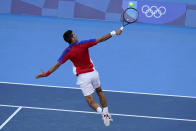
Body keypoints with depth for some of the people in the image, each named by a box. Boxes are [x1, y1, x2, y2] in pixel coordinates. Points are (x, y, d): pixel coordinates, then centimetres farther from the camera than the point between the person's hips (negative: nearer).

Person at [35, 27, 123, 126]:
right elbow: (101, 39, -11)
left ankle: (103, 113, -24)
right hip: (93, 73, 2)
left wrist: (46, 74, -5)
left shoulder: (67, 52, -14)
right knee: (99, 91, 28)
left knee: (90, 101, 2)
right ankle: (106, 113, 31)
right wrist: (114, 33, -3)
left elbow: (57, 65, -13)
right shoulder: (84, 44, -13)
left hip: (83, 77, -2)